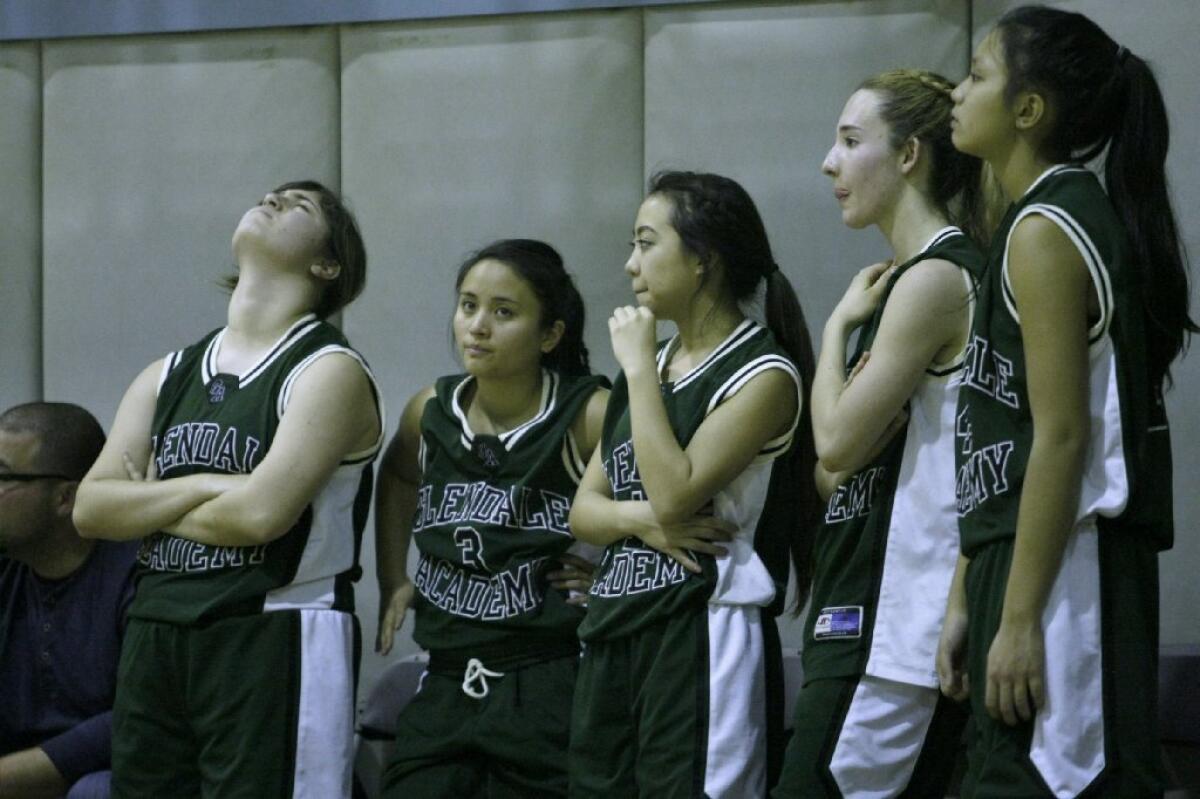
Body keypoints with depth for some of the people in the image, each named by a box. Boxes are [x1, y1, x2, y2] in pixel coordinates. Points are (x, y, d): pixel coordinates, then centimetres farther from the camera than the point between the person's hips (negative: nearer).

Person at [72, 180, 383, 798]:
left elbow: (260, 513, -17)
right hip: (153, 637, 6)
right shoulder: (168, 376, 15)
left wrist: (148, 506, 0)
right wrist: (203, 487, -9)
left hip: (276, 642, -6)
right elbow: (90, 508, 5)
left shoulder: (330, 372, -4)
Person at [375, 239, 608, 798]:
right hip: (447, 684, 5)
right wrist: (394, 582, 20)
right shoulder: (431, 411, 6)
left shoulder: (590, 417, -12)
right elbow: (397, 480, 27)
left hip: (551, 688, -5)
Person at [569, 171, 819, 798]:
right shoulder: (648, 368, 17)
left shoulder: (763, 375, -7)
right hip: (613, 630, 8)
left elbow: (675, 494, -19)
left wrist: (640, 367, -11)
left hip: (703, 631, -8)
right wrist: (638, 519, -8)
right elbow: (583, 510, 15)